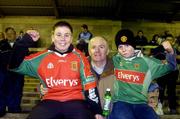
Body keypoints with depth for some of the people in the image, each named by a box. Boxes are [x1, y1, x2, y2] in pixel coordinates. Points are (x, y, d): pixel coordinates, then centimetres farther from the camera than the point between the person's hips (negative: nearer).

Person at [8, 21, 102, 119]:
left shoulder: (79, 56, 6)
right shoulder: (42, 57, 8)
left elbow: (89, 83, 5)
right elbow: (15, 66, 10)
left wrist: (96, 110, 1)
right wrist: (25, 41, 0)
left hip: (76, 101, -1)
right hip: (51, 101, 1)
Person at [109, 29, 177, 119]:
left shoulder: (146, 62, 9)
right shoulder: (114, 60, 9)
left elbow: (170, 67, 15)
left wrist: (170, 52, 0)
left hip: (140, 103, 2)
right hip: (120, 102, -2)